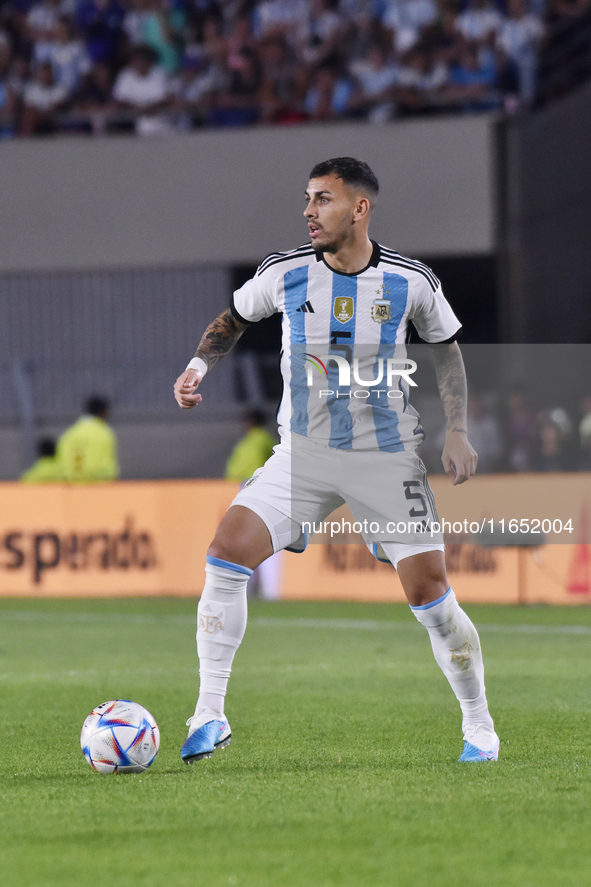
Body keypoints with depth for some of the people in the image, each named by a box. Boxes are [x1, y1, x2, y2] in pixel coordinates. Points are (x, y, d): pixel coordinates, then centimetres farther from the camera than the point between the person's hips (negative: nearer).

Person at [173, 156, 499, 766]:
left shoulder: (411, 282, -6)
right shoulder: (282, 274, -4)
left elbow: (446, 348, 9)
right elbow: (235, 317, 15)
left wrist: (457, 432, 2)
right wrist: (198, 366, -2)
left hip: (388, 458, -1)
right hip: (302, 454, 1)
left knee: (429, 594, -5)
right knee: (226, 553, -18)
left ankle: (479, 727, 16)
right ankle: (210, 715, -10)